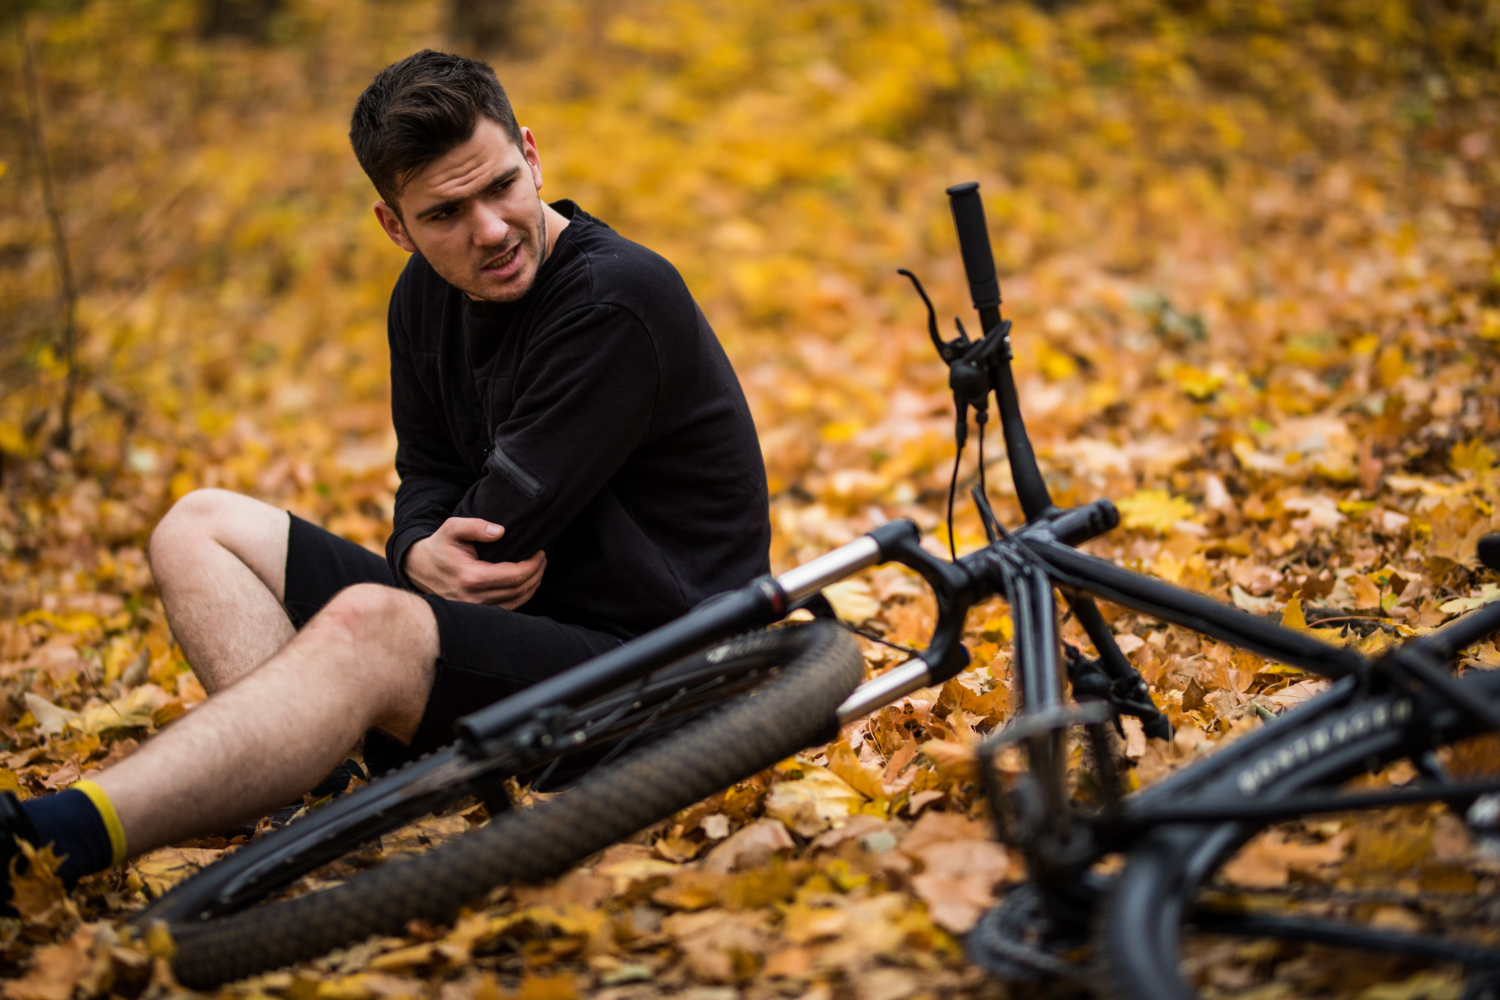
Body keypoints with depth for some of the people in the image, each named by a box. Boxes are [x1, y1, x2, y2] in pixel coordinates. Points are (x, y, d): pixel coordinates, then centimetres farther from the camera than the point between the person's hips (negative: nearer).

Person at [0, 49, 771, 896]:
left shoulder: (622, 297, -19)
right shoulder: (429, 296, 7)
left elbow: (503, 526, -20)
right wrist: (420, 554, -9)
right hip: (511, 611, 9)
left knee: (367, 623, -36)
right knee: (202, 525, 3)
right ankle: (315, 801, -21)